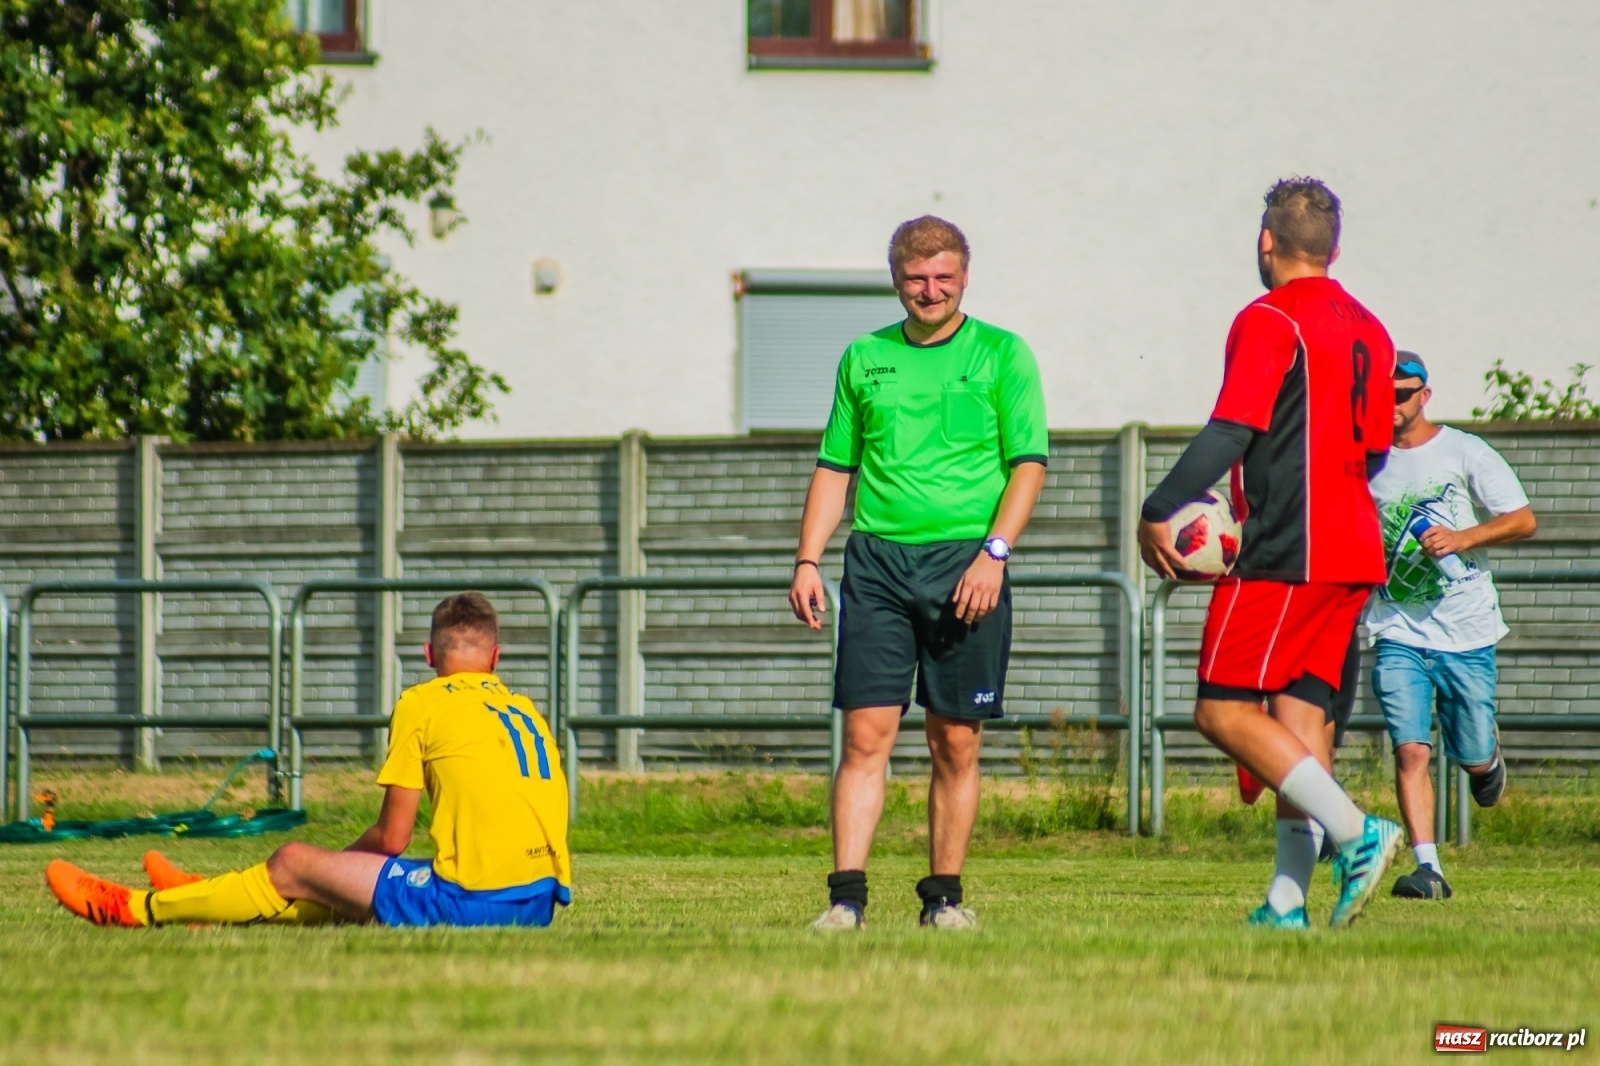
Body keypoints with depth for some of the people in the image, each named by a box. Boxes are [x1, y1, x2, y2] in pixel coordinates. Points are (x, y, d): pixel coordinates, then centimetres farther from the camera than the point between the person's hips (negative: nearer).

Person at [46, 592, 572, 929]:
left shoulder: (421, 704, 1)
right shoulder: (527, 710, 19)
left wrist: (331, 865, 21)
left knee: (292, 866, 9)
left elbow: (391, 838, 0)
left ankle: (131, 909, 22)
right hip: (542, 899, 7)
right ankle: (214, 904, 47)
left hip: (473, 900, -6)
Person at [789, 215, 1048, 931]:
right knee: (865, 732, -7)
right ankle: (846, 897, -10)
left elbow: (1029, 463, -1)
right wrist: (808, 561, 8)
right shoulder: (864, 359, 14)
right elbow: (835, 468, 18)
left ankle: (944, 896, 11)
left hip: (966, 561, -2)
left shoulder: (1001, 355, 5)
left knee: (956, 744, 2)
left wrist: (994, 551, -13)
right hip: (878, 557, 2)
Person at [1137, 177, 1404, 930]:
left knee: (1225, 711, -6)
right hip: (1352, 556, 8)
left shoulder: (1269, 322, -8)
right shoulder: (1368, 331, 16)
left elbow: (1230, 433, -16)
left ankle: (1354, 832, -18)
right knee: (1300, 716, 6)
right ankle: (1288, 898, -1)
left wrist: (1157, 515, -10)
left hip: (1283, 555, -8)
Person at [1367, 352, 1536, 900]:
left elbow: (1524, 520, -5)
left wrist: (1462, 538, -19)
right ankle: (1428, 869, -16)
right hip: (1398, 633, 1)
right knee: (1410, 750, -15)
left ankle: (1489, 758, 42)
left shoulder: (1464, 452, -2)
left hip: (1466, 630, -1)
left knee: (1473, 756, 6)